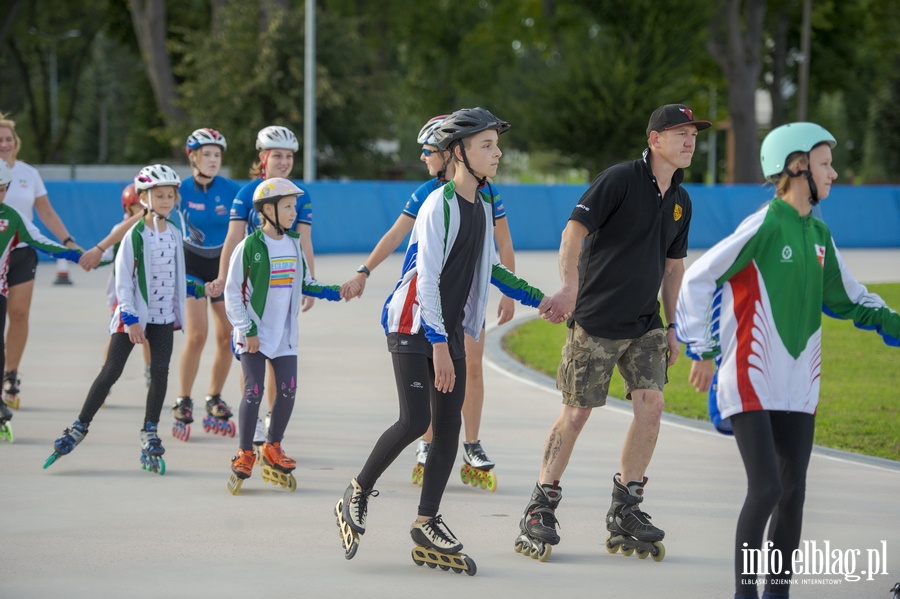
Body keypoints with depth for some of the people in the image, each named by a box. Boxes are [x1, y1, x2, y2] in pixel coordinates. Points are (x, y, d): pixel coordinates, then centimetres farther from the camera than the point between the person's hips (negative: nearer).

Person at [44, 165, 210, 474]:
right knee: (111, 371, -3)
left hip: (163, 315, 4)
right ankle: (79, 428, 7)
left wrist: (180, 313, 16)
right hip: (132, 314, -4)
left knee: (160, 372, -5)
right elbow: (123, 280, -12)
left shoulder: (173, 233, 5)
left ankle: (150, 436, 3)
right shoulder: (135, 235, -11)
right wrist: (130, 319, -16)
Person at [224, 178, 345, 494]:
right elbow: (233, 292, -9)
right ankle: (245, 456, 4)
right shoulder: (250, 247, -11)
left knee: (288, 390, 0)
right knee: (254, 391, -8)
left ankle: (272, 450, 16)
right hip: (254, 332, -5)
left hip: (284, 332, 6)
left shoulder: (293, 245, 8)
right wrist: (247, 330, -13)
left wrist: (333, 292, 2)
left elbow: (304, 284, 18)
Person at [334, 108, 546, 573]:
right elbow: (426, 278, -19)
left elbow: (489, 268, 26)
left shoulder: (482, 207, 10)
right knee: (416, 420, -16)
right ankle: (356, 496, 2)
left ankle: (427, 526, 8)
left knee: (449, 425, 2)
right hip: (414, 326, -8)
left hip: (449, 329, 8)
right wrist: (438, 343, -23)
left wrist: (537, 299, 26)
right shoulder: (440, 205, -16)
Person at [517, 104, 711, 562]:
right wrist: (569, 286, -31)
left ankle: (625, 515, 6)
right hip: (595, 319, -6)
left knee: (650, 405, -6)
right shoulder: (620, 179, -11)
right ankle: (540, 511, 10)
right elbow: (574, 229, -19)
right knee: (576, 413, -2)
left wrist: (670, 326, 19)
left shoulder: (680, 201, 10)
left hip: (645, 326, 6)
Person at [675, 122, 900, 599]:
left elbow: (848, 299, 20)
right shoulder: (766, 226, -12)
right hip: (750, 381, -7)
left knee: (793, 492, 7)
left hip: (798, 386, 7)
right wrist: (703, 352, -11)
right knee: (766, 489, -12)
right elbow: (696, 280, -11)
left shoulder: (818, 234, 10)